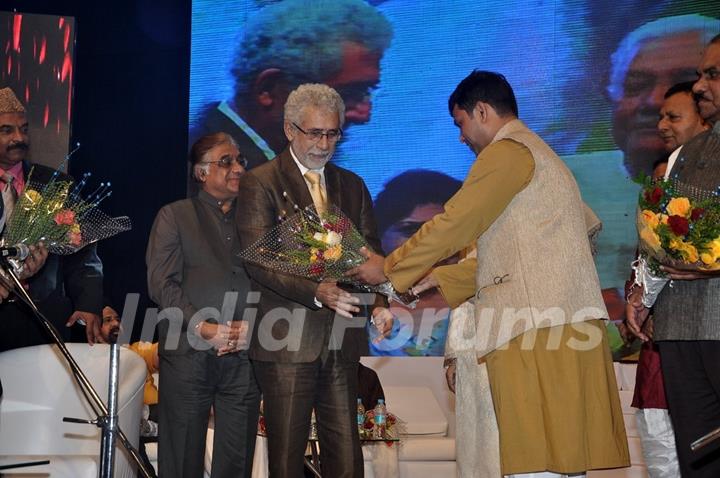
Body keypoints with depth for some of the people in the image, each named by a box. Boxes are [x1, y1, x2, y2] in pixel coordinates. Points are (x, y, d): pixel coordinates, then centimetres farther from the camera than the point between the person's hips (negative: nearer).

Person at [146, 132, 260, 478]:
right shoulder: (175, 215, 9)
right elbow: (161, 282, -2)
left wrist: (251, 326, -7)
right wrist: (202, 326, -13)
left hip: (244, 355, 2)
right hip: (188, 354, -2)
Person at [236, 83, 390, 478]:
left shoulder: (352, 186, 15)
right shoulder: (260, 183, -2)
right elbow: (258, 262, -12)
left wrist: (379, 303, -9)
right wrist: (316, 292, -26)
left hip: (341, 340, 4)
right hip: (287, 341, -4)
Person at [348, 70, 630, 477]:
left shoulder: (507, 151, -5)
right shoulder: (537, 154, 27)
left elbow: (453, 225, -7)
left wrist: (389, 269, 4)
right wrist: (436, 278, 25)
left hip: (537, 326, -10)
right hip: (551, 323, 10)